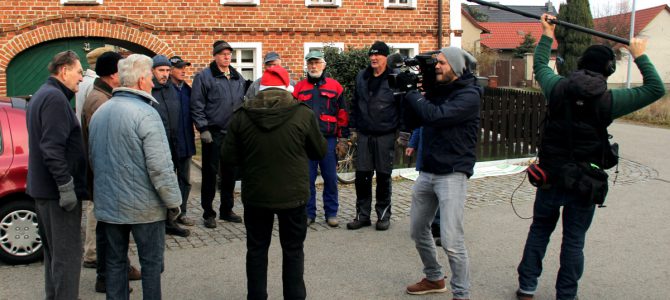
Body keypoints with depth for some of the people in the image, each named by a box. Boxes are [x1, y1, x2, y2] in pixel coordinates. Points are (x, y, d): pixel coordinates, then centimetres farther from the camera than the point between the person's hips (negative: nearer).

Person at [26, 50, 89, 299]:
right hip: (58, 191, -11)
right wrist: (66, 186, -23)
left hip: (42, 188, 11)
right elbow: (53, 148, -24)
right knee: (67, 255, -6)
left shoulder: (41, 96, 17)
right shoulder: (55, 98, -16)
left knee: (54, 252, 18)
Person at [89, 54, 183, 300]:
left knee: (115, 260, 14)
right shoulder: (145, 113, -16)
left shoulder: (99, 112, 7)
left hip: (108, 204, 7)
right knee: (151, 262, 6)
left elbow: (93, 158, 16)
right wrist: (173, 201, -10)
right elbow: (160, 166, -20)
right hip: (143, 205, -6)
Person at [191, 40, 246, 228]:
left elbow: (243, 103, 19)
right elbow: (197, 106, -8)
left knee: (230, 173, 13)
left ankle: (227, 210, 25)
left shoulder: (238, 78, 13)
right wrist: (203, 129, -13)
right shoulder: (204, 77, -5)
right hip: (213, 134, -5)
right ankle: (208, 213, 12)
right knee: (210, 173, 2)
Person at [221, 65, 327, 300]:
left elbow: (228, 158, -3)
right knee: (293, 251, 15)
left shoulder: (242, 116, -7)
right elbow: (320, 151, 1)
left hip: (255, 194, 1)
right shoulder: (303, 114, -11)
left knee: (256, 250, 18)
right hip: (293, 194, -1)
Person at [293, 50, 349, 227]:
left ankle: (331, 213, 16)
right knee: (307, 179, 5)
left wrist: (342, 138, 4)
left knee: (330, 178, 4)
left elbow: (342, 114, 7)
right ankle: (308, 213, 16)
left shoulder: (335, 86, 6)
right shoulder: (299, 87, 8)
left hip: (328, 139, 0)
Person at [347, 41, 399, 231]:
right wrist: (353, 126, 12)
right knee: (362, 176, 4)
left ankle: (383, 215, 19)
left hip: (385, 136, -4)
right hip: (364, 135, 4)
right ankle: (362, 214, 16)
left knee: (383, 176, 6)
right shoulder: (361, 77, 8)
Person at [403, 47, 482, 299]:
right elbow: (412, 122, 10)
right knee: (417, 230, 15)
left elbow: (436, 116, -25)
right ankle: (434, 279, 35)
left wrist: (412, 94, -12)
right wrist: (410, 93, -3)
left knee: (451, 240, -12)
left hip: (452, 174, -8)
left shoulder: (469, 95, -11)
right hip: (427, 172, 8)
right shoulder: (436, 90, 11)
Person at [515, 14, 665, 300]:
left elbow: (539, 66, 17)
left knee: (539, 230, 17)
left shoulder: (558, 88, -4)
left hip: (550, 177, 3)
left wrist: (547, 35, 29)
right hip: (585, 182, -2)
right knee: (574, 239, 9)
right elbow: (656, 89, -1)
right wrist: (640, 56, 7)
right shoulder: (608, 100, -11)